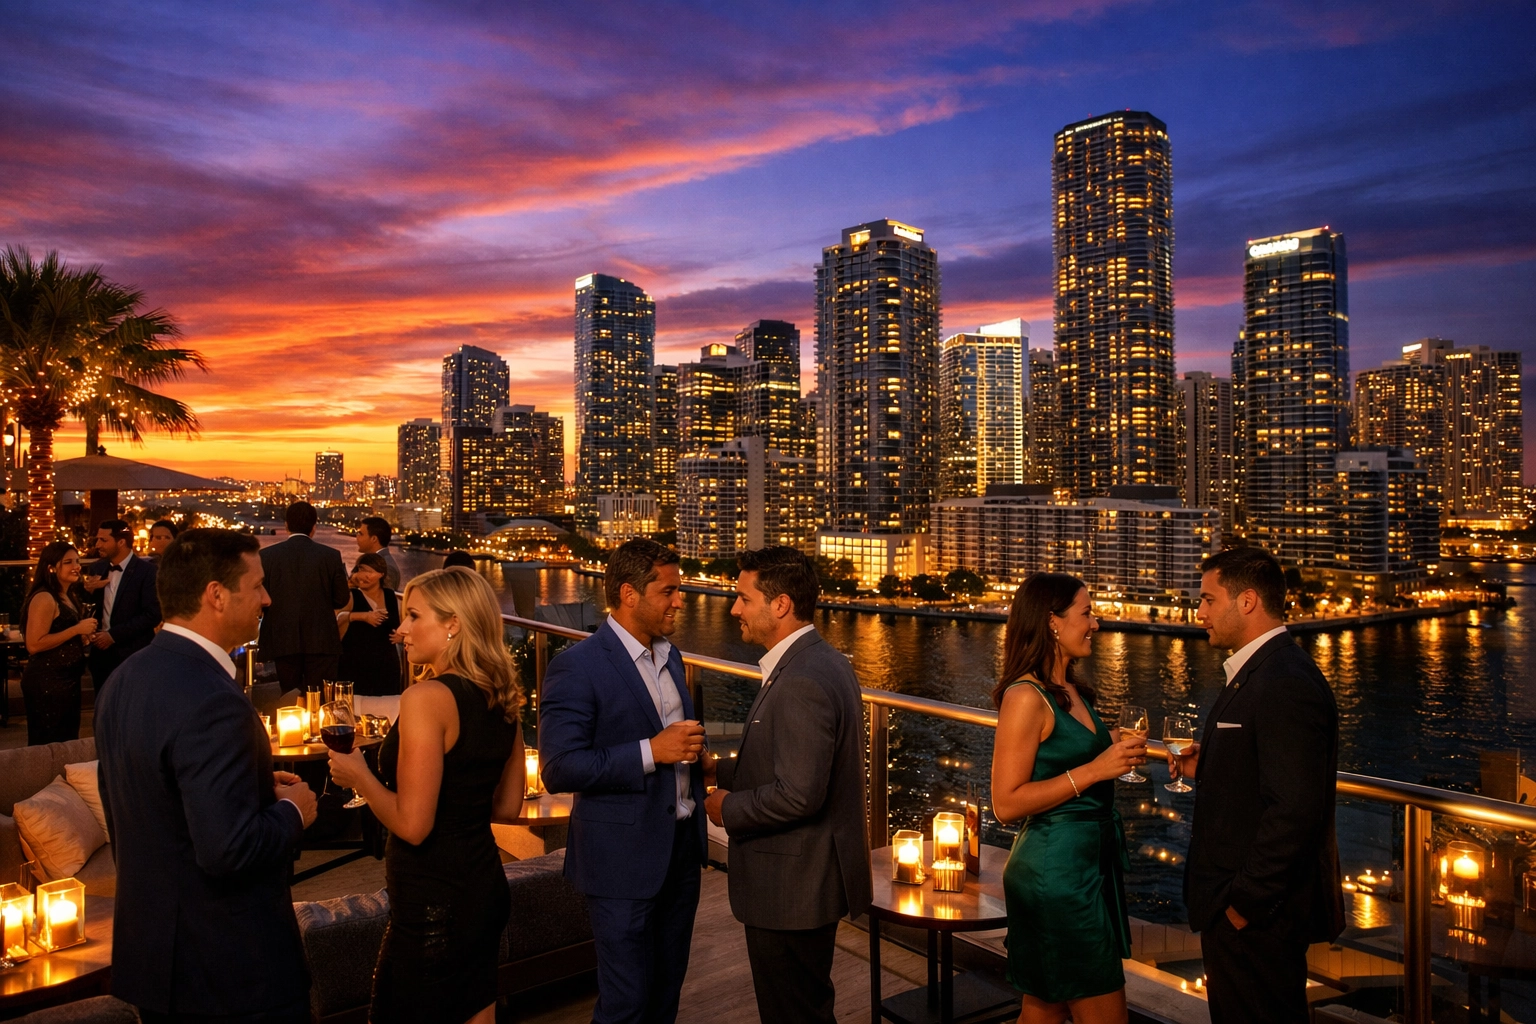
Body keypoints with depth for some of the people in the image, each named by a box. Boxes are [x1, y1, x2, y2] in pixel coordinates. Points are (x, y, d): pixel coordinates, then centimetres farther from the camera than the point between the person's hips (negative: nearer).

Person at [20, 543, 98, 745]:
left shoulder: (71, 597, 12)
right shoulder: (44, 598, -16)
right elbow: (34, 644, -23)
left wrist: (85, 636, 5)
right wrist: (76, 630, -22)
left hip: (68, 678, 9)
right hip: (46, 681, -9)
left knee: (68, 741, 16)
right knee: (49, 745, 1)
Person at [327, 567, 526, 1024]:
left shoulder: (427, 697, -21)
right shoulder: (502, 699, 2)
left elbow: (412, 825, -21)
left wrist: (359, 774, -7)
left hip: (432, 898, -8)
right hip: (485, 884, 8)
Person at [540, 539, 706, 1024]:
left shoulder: (670, 656, 9)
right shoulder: (576, 666, -17)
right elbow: (560, 769, -22)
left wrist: (692, 753, 1)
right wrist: (651, 752, -26)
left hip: (681, 848, 7)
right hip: (624, 857, -7)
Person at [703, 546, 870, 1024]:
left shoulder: (802, 682, -26)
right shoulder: (823, 662, 6)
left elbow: (797, 795, -29)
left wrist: (729, 808, -13)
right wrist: (720, 769, 7)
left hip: (792, 889, -10)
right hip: (812, 877, 10)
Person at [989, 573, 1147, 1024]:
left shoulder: (1071, 691, 10)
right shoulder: (1026, 696, -17)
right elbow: (1006, 803, -20)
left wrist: (1116, 753, 6)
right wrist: (1094, 770, -20)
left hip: (1092, 860, 9)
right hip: (1056, 868, -9)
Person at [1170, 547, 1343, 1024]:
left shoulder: (1286, 685, -23)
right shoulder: (1257, 672, 10)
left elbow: (1294, 810, -27)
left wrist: (1244, 903, -21)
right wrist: (1207, 769, 1)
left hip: (1258, 916, -10)